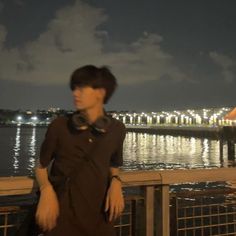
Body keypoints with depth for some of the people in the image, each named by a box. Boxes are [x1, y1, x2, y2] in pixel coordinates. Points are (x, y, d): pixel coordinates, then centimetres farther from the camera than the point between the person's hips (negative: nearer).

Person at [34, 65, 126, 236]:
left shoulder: (117, 129, -4)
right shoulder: (59, 126, -9)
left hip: (99, 212, 2)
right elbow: (41, 166, 3)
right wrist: (46, 190, -16)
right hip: (62, 212, -1)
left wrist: (116, 182, -9)